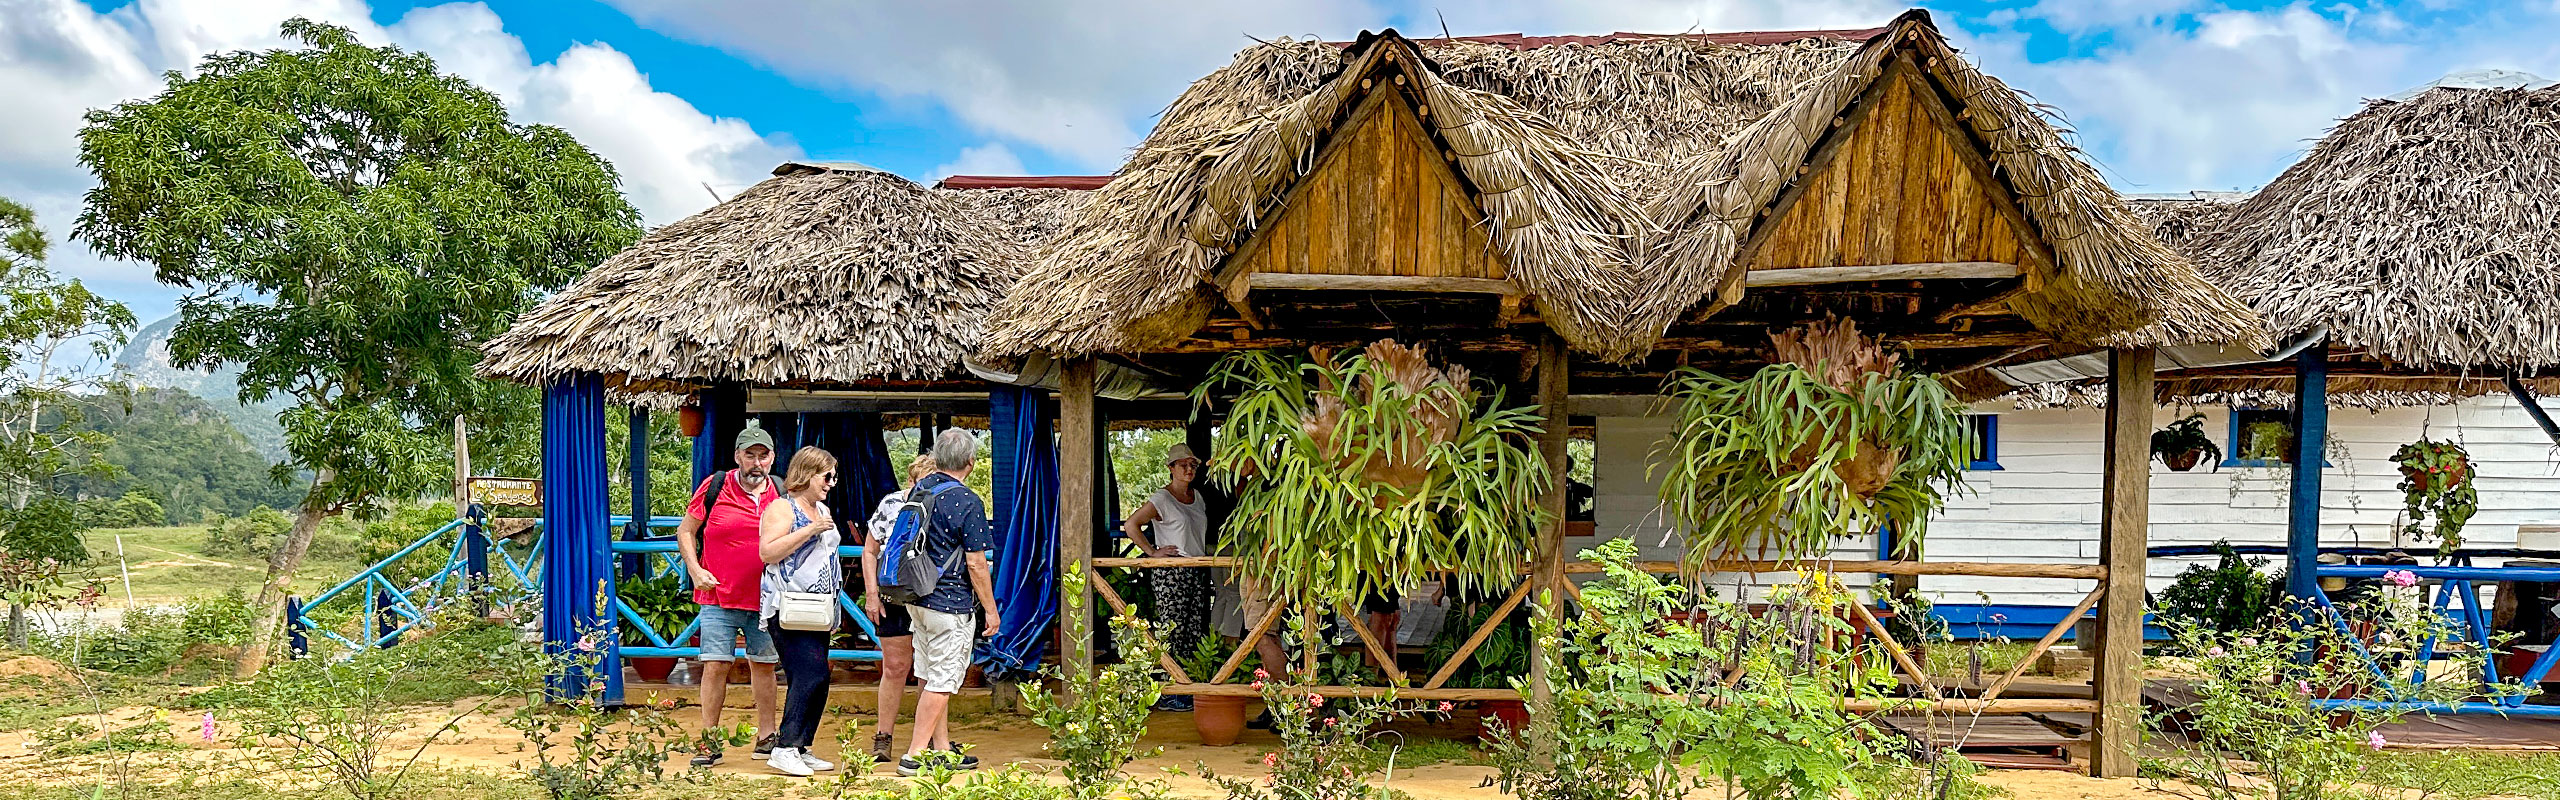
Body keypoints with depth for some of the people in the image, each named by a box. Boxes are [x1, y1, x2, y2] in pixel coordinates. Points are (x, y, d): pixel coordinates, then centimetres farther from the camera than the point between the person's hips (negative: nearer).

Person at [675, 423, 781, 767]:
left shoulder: (781, 494, 4)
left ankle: (766, 738, 20)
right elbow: (685, 531, 5)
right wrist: (696, 570, -7)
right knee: (715, 666, -3)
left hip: (765, 598, 2)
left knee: (764, 665, 10)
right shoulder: (714, 487, -3)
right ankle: (709, 743, 7)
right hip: (719, 597, -2)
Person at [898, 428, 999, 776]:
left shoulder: (918, 490, 6)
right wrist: (991, 610, -5)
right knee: (941, 681, -1)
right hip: (950, 604, -8)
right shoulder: (967, 502, -16)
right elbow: (976, 565, -15)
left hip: (916, 599, 8)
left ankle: (942, 748, 24)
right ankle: (914, 755, 0)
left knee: (933, 677, 15)